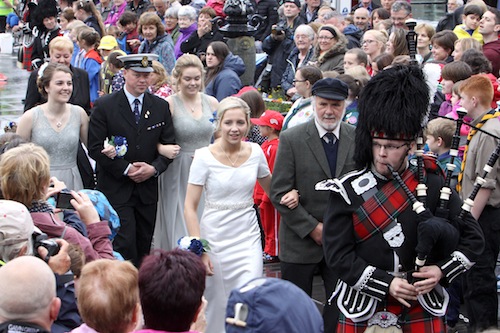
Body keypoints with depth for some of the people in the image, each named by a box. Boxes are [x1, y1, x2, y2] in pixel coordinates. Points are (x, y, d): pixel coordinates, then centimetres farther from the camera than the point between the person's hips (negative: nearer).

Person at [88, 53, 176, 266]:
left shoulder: (161, 107, 6)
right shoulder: (105, 106, -5)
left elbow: (169, 145, 8)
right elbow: (95, 148, -8)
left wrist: (154, 168, -10)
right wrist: (126, 169, -13)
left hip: (148, 188, 4)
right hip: (116, 189, -4)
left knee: (144, 247, 9)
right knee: (125, 244, -10)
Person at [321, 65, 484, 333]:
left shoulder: (432, 185, -2)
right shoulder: (346, 191, -5)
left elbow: (473, 238, 4)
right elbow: (338, 254, -9)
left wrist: (442, 271, -11)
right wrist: (386, 284, -17)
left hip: (421, 309, 1)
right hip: (363, 311, -1)